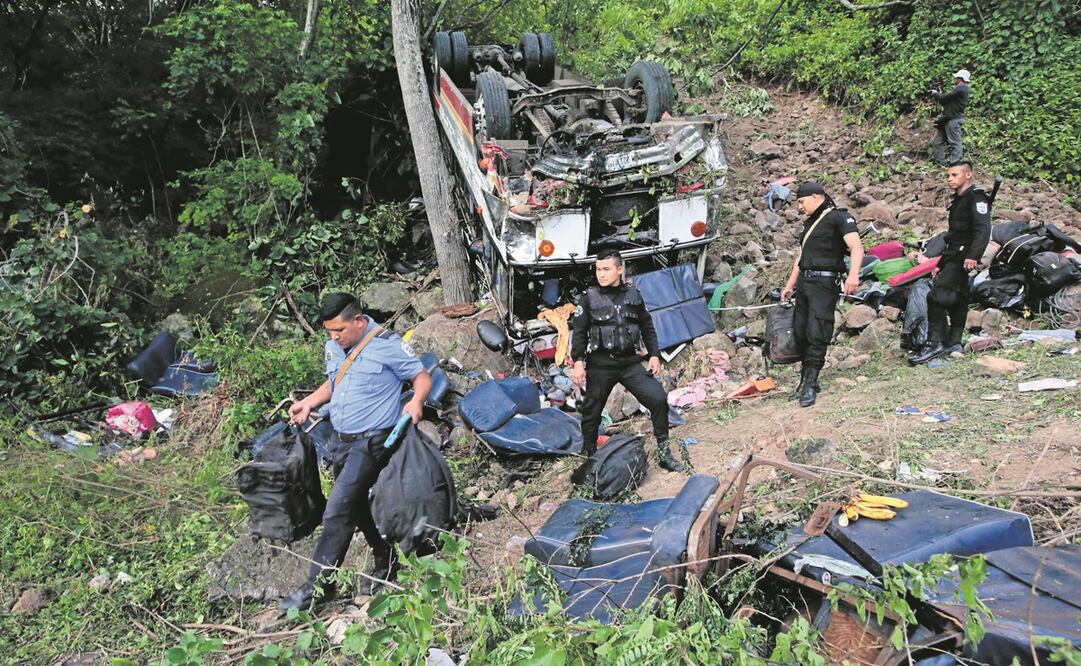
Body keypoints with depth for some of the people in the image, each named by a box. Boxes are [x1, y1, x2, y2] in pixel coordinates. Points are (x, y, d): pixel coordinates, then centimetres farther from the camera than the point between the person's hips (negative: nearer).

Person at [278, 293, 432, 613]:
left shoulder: (387, 345, -14)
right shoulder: (332, 348, 7)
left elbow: (423, 377, -9)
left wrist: (416, 402, -28)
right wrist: (309, 403, 7)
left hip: (371, 441, -8)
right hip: (340, 440, 8)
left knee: (338, 510, -11)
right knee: (358, 507, 17)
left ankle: (319, 583, -2)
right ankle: (386, 560, 35)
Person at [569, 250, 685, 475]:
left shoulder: (633, 295, 5)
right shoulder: (589, 298, -2)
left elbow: (647, 327, 14)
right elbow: (579, 332, -3)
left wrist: (654, 355, 7)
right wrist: (578, 362, -13)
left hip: (630, 363, 2)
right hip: (599, 365, -2)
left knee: (658, 398, -10)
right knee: (592, 411, 5)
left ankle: (663, 453, 5)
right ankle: (589, 458, 25)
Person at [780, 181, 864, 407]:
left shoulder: (839, 217, -4)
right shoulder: (809, 222, 22)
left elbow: (857, 247, -17)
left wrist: (853, 274, -32)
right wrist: (789, 285, 27)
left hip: (824, 283, -8)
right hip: (804, 281, 9)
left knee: (816, 333, -12)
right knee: (800, 332, 6)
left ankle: (810, 384, -10)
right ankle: (806, 380, 14)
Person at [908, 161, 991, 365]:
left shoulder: (976, 197, -7)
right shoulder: (958, 201, 23)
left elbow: (983, 229, -20)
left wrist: (973, 255, -31)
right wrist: (942, 263, 27)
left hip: (963, 257, -10)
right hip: (953, 256, 10)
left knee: (936, 296, -19)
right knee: (957, 300, 11)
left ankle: (935, 344, -20)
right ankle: (954, 343, 16)